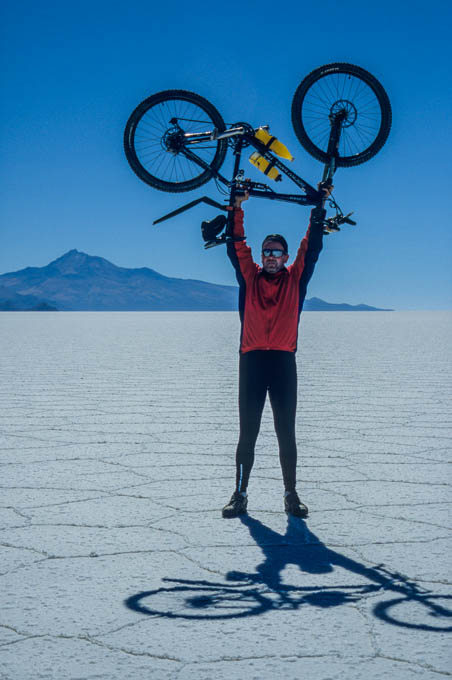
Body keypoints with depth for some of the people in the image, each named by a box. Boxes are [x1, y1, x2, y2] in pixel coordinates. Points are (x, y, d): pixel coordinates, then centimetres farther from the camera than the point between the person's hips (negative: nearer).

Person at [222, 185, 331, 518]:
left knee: (286, 432, 3)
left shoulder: (295, 278, 11)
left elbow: (312, 246, 7)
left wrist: (319, 207, 2)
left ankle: (291, 495, 11)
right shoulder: (249, 276, 11)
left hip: (284, 360, 0)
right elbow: (236, 245, 6)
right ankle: (240, 494, 8)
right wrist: (237, 207, -2)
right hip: (252, 359, 0)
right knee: (247, 433, 3)